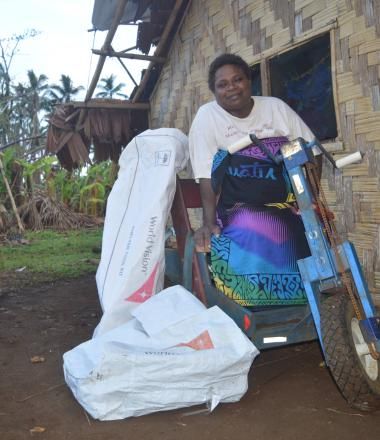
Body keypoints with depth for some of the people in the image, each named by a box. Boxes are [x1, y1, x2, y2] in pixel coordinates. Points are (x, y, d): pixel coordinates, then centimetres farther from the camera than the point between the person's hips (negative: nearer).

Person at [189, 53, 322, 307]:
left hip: (288, 205, 4)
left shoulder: (275, 107, 10)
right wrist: (209, 221, -19)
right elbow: (207, 174, -6)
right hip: (240, 209, -3)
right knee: (254, 234, -32)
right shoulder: (207, 116, 2)